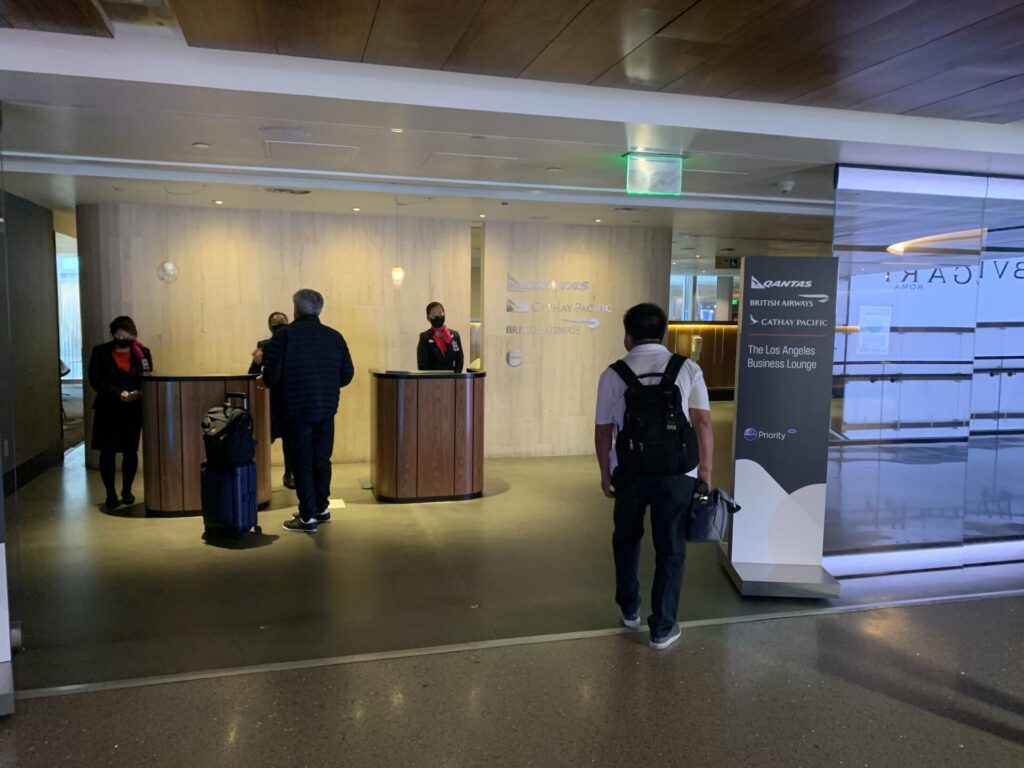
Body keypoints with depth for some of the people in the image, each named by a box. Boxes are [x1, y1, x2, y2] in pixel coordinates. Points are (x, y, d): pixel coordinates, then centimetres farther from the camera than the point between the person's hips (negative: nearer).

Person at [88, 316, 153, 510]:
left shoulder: (143, 353, 3)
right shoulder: (100, 352, 0)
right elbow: (95, 380, -7)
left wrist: (139, 392, -20)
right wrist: (118, 392, -19)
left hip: (133, 410, 1)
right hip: (108, 409, -1)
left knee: (130, 451, 7)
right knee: (107, 451, -2)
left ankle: (127, 491, 24)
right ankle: (111, 494, 10)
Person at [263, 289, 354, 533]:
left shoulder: (284, 335, -10)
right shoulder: (335, 336, 1)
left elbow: (271, 376, -14)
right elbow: (347, 375, 3)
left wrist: (278, 386, 8)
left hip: (296, 410, -4)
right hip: (326, 410, 4)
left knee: (302, 463, 5)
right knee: (322, 459, 17)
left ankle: (308, 517, 8)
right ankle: (321, 508, 28)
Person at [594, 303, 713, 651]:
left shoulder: (613, 374, -2)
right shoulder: (688, 369, -1)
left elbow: (603, 429, 1)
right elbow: (703, 422, -4)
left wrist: (605, 472, 12)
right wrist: (706, 470, 3)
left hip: (630, 472, 1)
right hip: (676, 474, 0)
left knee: (626, 540, 23)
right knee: (670, 549, 11)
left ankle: (629, 609, 36)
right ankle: (662, 628, 16)